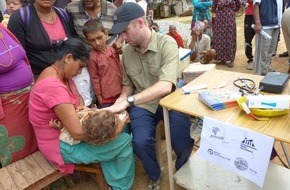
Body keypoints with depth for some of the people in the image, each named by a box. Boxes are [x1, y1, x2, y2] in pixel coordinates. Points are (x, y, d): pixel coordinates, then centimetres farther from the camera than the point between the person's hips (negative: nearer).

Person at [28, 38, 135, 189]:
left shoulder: (60, 75, 0)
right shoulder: (54, 86, -32)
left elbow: (76, 96, 15)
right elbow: (78, 133, -33)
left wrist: (80, 106, -10)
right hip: (61, 145, -10)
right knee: (125, 141, -10)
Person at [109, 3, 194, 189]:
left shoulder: (167, 43, -16)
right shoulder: (127, 51, 1)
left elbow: (165, 86, -29)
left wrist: (129, 101, -33)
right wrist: (121, 100, -7)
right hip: (143, 105, 3)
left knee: (183, 144, -21)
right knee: (141, 142, -22)